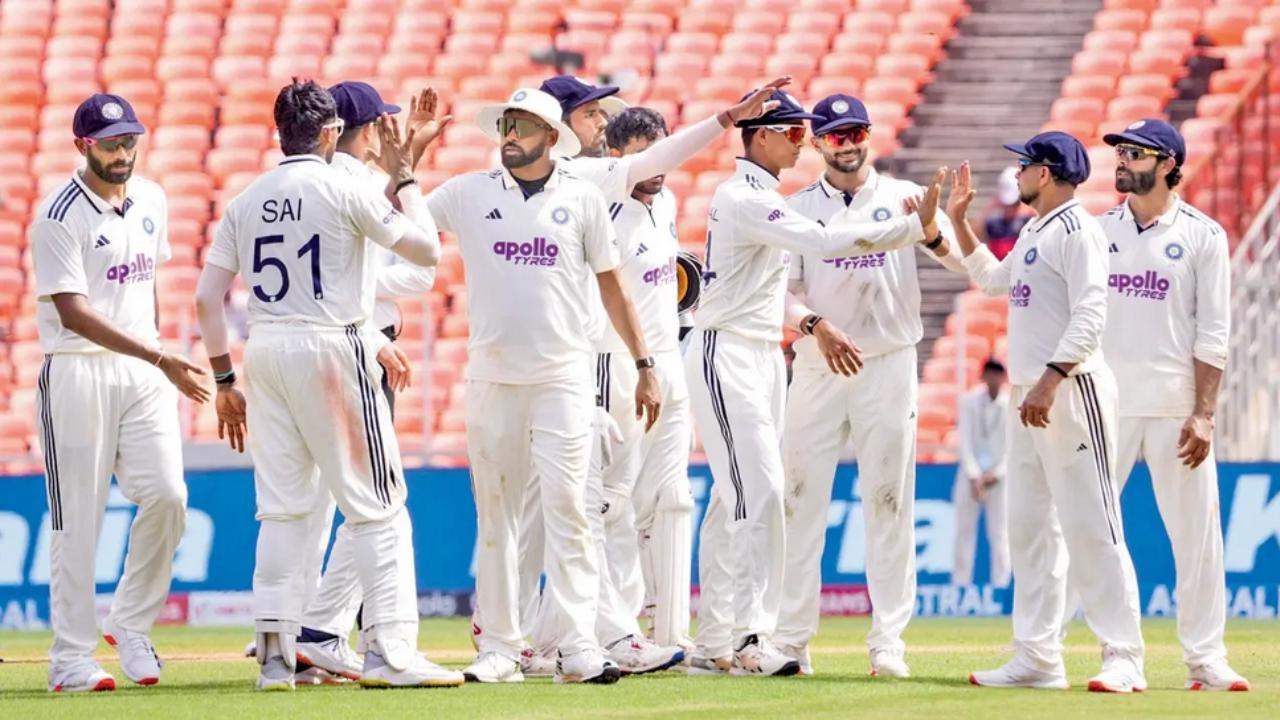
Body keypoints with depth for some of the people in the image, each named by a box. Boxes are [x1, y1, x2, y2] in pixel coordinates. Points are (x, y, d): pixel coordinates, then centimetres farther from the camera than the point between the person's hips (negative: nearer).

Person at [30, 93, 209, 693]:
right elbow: (74, 313, -20)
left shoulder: (151, 201, 9)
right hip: (77, 372, -6)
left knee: (166, 494, -8)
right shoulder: (59, 219, -13)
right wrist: (160, 359, -26)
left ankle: (131, 624, 9)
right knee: (77, 519, -3)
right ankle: (71, 658, 2)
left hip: (144, 369, 6)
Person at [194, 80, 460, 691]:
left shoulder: (247, 200, 10)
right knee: (375, 503, -2)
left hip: (264, 350, 6)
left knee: (282, 505, 10)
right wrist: (402, 177, 5)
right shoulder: (342, 190, -6)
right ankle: (390, 650, -9)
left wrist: (225, 381, 12)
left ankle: (275, 654, 6)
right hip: (332, 348, -5)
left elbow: (207, 296, 7)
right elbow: (426, 249, -6)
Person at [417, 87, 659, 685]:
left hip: (564, 376, -1)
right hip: (492, 378, 2)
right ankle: (498, 647, 7)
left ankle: (578, 647, -13)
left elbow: (611, 285, 9)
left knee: (566, 506, -10)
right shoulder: (468, 194, 7)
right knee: (495, 513, 3)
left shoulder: (582, 198, 5)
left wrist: (644, 366, 7)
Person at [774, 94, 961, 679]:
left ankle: (888, 641, 0)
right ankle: (790, 640, 3)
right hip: (816, 368, 1)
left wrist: (930, 234, -25)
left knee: (888, 502, -2)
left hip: (888, 364, -1)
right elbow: (783, 291, -1)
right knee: (800, 501, -1)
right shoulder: (797, 208, 8)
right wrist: (816, 326, -20)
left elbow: (965, 263, -4)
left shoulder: (903, 199, 6)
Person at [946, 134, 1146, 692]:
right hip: (1029, 394, 10)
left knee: (1091, 525, -12)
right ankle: (1038, 658, 12)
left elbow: (1089, 317, -21)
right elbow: (992, 278, 36)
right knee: (1030, 528, 9)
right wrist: (958, 220, 30)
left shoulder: (1076, 230, -12)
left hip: (1072, 390, -10)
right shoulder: (1033, 233, 18)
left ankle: (1123, 658, -13)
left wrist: (1050, 381, -28)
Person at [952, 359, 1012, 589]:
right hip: (971, 472, 1)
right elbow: (965, 441, -5)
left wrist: (996, 474, -13)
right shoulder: (969, 401, 0)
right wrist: (974, 476, -14)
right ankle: (960, 587, 5)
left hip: (999, 475, -1)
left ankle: (1000, 587, -4)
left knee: (1000, 535, -4)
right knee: (964, 533, 1)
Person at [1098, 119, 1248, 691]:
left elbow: (1213, 336, -3)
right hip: (1107, 402, 2)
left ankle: (1204, 660, 4)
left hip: (1176, 407, -2)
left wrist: (1203, 414, -10)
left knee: (1196, 533, -1)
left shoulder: (1202, 236, 1)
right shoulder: (1099, 232, 9)